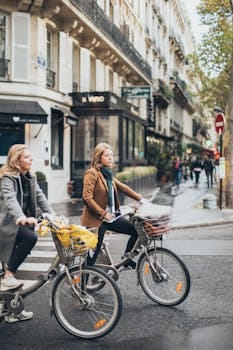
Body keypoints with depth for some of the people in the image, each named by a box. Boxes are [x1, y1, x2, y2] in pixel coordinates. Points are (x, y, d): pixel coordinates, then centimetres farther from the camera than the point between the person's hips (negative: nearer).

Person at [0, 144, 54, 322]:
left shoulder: (30, 178, 12)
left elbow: (40, 197, 7)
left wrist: (53, 215, -9)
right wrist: (22, 217, -48)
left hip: (21, 223, 8)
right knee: (31, 237, -34)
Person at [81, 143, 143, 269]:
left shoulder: (107, 173, 13)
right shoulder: (92, 173, -13)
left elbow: (122, 187, 16)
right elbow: (87, 198, -19)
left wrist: (140, 198, 9)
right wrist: (103, 214, -19)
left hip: (110, 217, 8)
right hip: (96, 220, -8)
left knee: (136, 230, 4)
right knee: (93, 254, -2)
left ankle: (127, 260, 21)